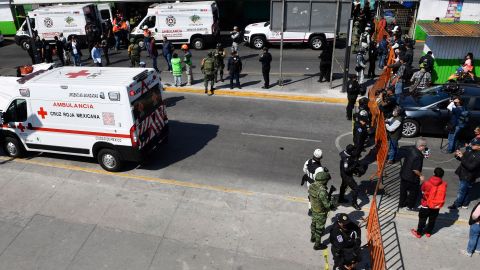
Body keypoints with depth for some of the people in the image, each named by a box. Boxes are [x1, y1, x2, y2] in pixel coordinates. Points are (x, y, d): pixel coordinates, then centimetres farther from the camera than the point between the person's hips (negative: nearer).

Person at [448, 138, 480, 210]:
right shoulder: (470, 150, -2)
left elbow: (471, 167, -30)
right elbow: (464, 158, 12)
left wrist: (462, 157, -31)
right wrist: (458, 155, -11)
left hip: (468, 177, -8)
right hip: (463, 173, 8)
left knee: (461, 191, 5)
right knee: (466, 190, 23)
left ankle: (456, 204, 20)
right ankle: (465, 203, 39)